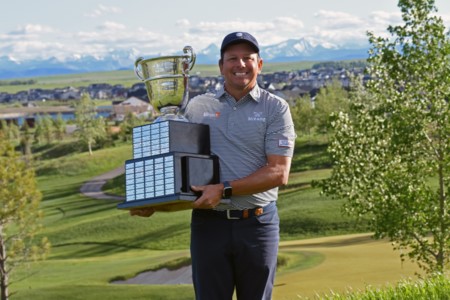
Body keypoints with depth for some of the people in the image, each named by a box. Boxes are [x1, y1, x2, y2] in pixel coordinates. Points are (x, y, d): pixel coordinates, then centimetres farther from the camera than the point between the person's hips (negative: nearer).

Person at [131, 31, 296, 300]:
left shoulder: (275, 108, -1)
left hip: (257, 224, -1)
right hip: (209, 223, 2)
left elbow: (279, 173, -10)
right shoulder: (197, 107, 8)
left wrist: (225, 190, -18)